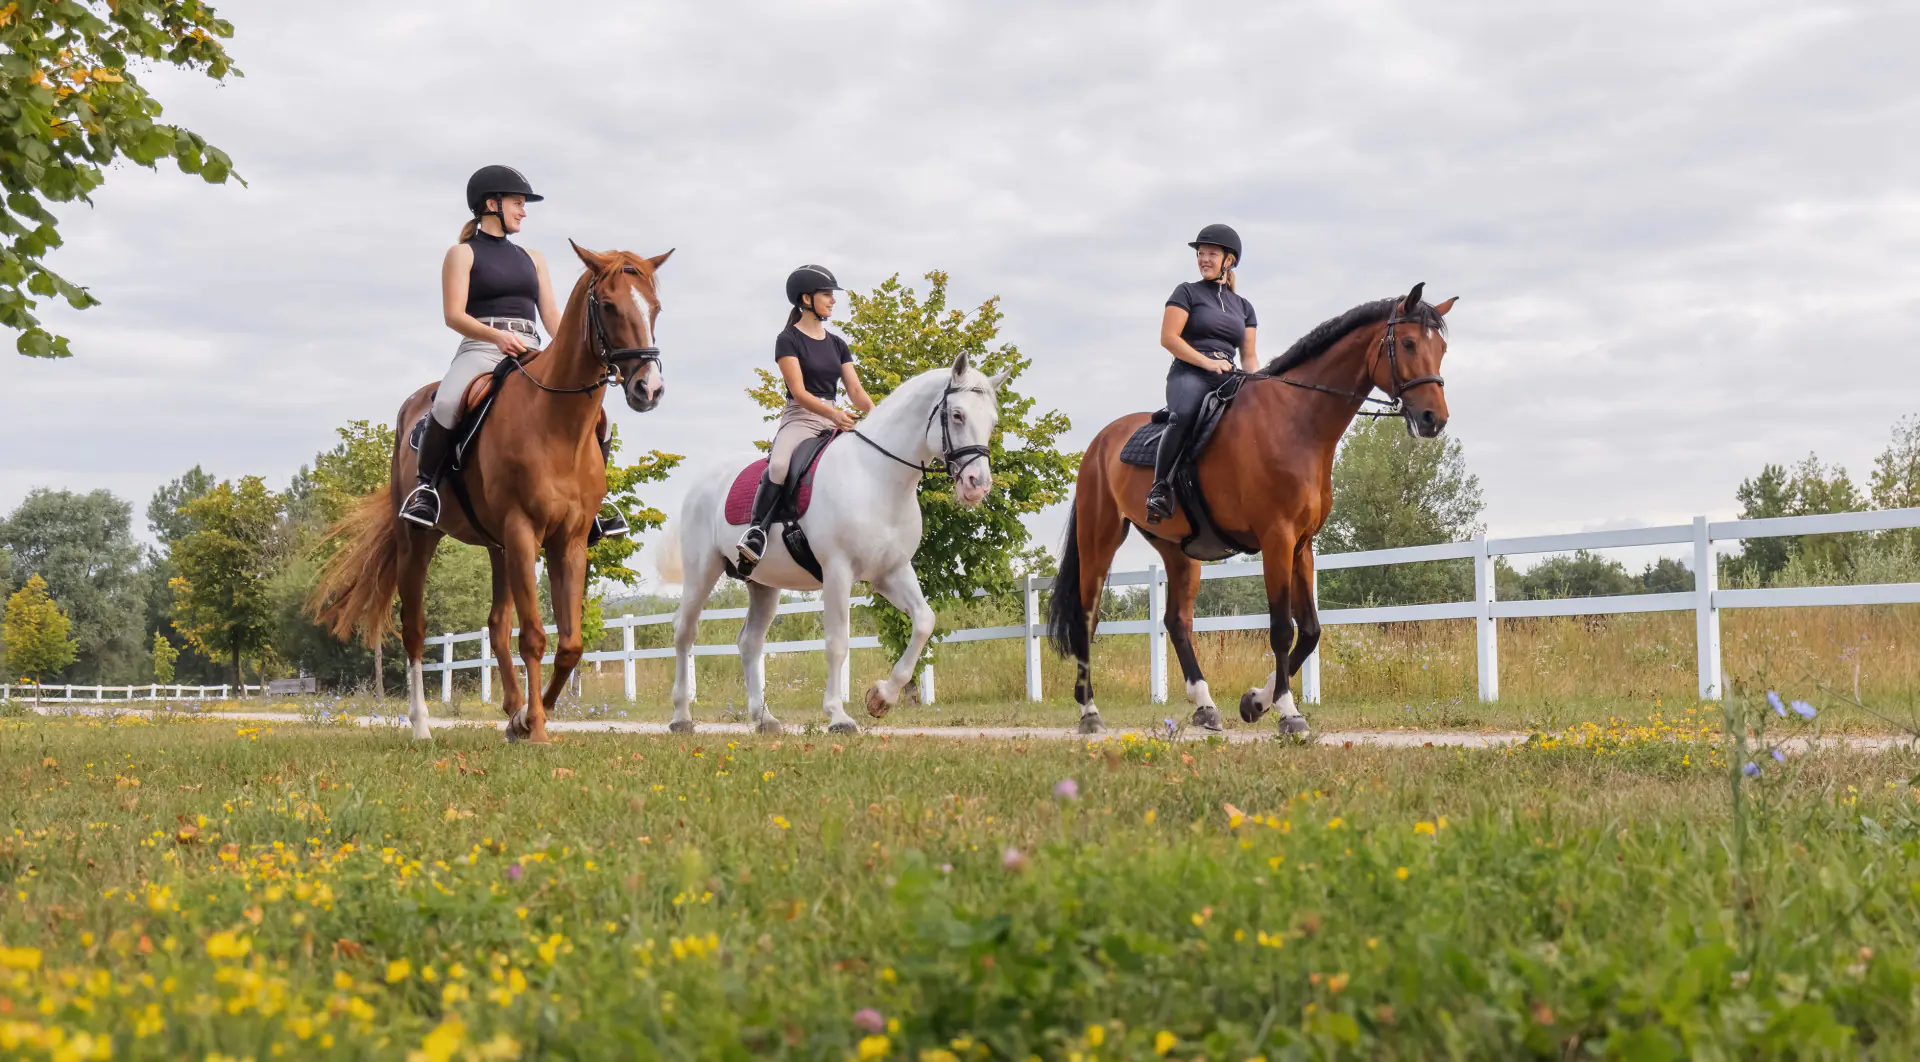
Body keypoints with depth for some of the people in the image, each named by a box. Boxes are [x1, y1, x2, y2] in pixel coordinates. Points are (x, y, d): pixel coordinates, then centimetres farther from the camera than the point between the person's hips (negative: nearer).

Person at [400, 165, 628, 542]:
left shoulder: (532, 258, 23)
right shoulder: (462, 254, 8)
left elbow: (551, 316, 17)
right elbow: (454, 315, -4)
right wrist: (497, 336, -22)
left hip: (530, 356, 5)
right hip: (480, 351, -5)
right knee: (447, 404, -37)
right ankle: (426, 486, -19)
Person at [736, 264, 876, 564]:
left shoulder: (837, 344, 18)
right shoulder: (788, 340, -1)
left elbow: (855, 389, 10)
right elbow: (799, 392, -12)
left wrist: (875, 414, -11)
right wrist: (832, 413, -28)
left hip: (835, 421, 6)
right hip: (800, 419, -6)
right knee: (779, 466, -36)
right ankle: (756, 531, -24)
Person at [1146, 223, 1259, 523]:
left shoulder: (1243, 307, 23)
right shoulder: (1187, 292, 10)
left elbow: (1249, 356, 21)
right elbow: (1168, 337, -2)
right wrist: (1207, 362, -12)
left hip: (1227, 380, 5)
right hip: (1189, 375, -5)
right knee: (1183, 416, -39)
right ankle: (1160, 487, -33)